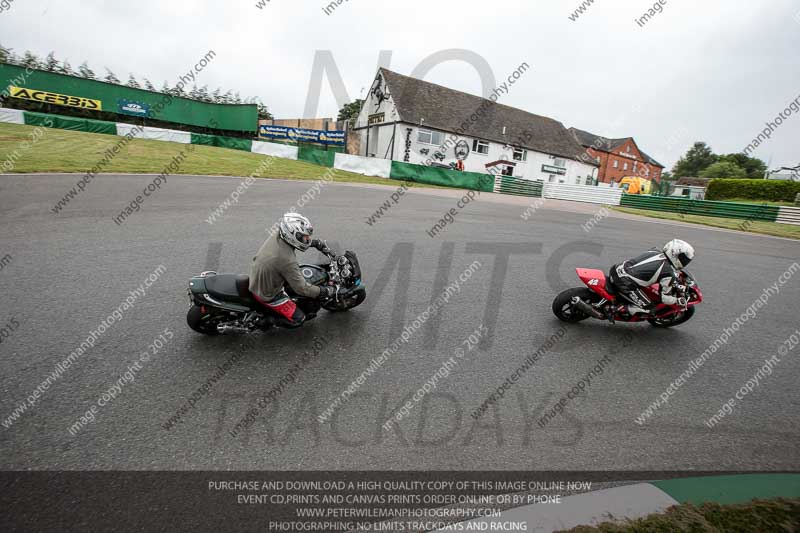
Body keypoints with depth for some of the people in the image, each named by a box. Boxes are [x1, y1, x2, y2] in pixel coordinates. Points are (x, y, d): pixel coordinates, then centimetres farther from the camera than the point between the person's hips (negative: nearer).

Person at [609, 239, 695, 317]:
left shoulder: (655, 251, 11)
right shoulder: (668, 273, -8)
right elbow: (665, 298, -2)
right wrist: (678, 300, 18)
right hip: (624, 284, -7)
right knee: (648, 307, 8)